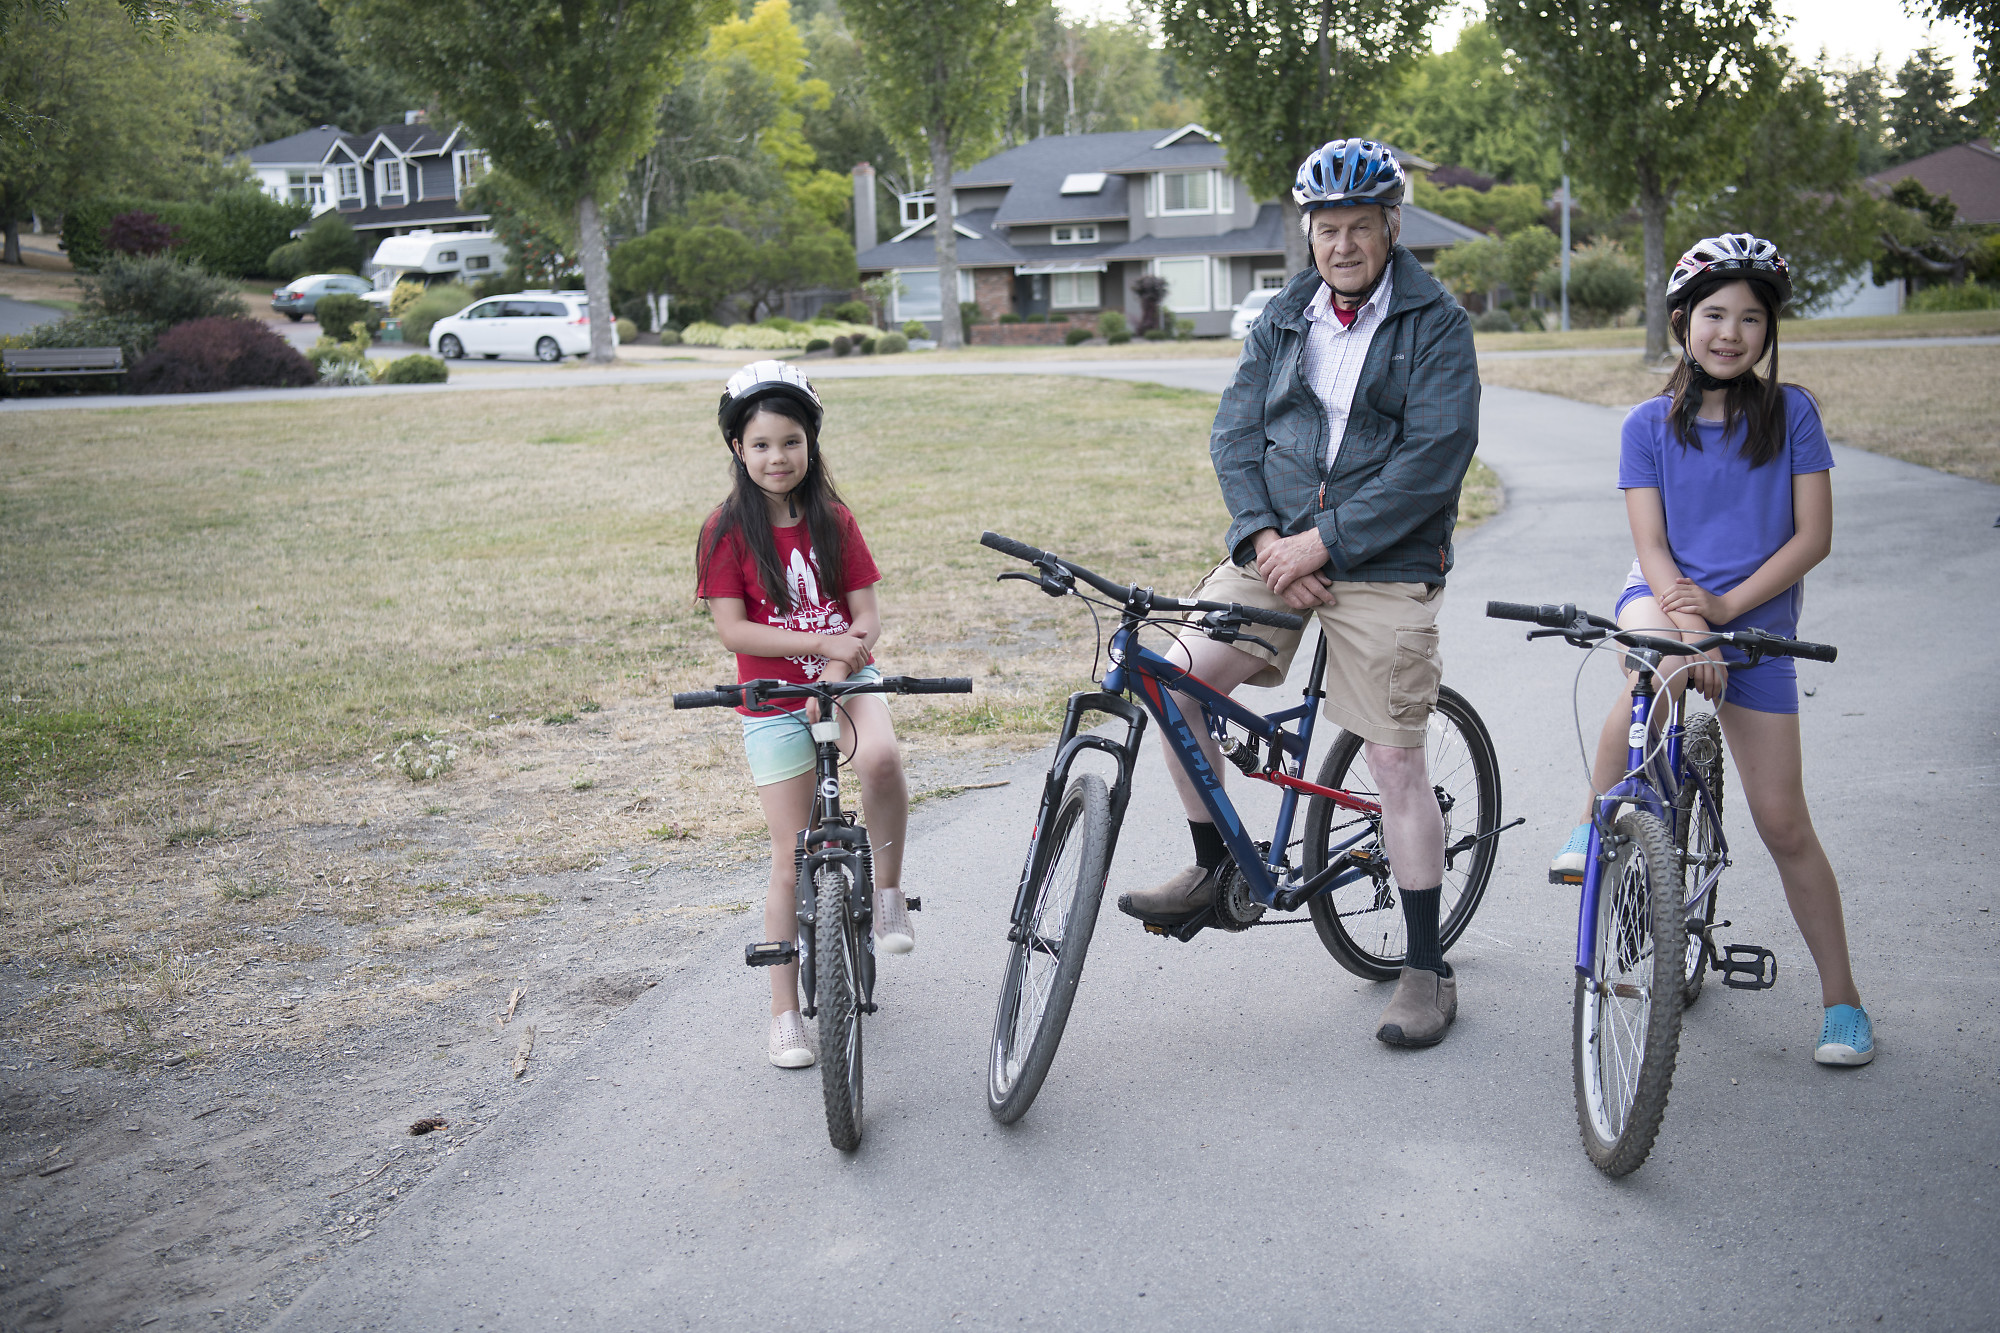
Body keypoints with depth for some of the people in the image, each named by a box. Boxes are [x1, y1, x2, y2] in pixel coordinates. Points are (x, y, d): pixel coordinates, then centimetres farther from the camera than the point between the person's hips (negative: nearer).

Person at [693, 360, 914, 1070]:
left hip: (848, 681, 1)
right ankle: (785, 1012, 15)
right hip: (774, 705, -1)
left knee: (881, 757, -34)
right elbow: (732, 630, -13)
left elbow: (867, 618, -2)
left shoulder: (833, 521, 0)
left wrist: (836, 673, -20)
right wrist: (821, 642, -20)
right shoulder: (728, 530, -6)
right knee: (792, 860, 1)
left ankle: (889, 892, -10)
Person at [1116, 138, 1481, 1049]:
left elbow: (1433, 460, -13)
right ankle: (1214, 867, 10)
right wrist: (1264, 536, -11)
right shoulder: (1282, 320, 11)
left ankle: (1427, 969, 10)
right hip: (1276, 549, 5)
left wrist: (1322, 540, -18)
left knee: (1396, 762, -4)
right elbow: (1235, 436, 7)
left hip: (1385, 566, -4)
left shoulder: (1436, 324, -4)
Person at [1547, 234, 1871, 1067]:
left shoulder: (1790, 413, 1)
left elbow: (1813, 537, -3)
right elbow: (1651, 543, -5)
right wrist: (1686, 621, -23)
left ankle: (1841, 998, 14)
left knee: (1783, 822, -1)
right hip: (1665, 599, 0)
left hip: (1758, 626, 0)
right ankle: (1593, 824, -18)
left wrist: (1727, 605, -16)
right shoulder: (1650, 425, 2)